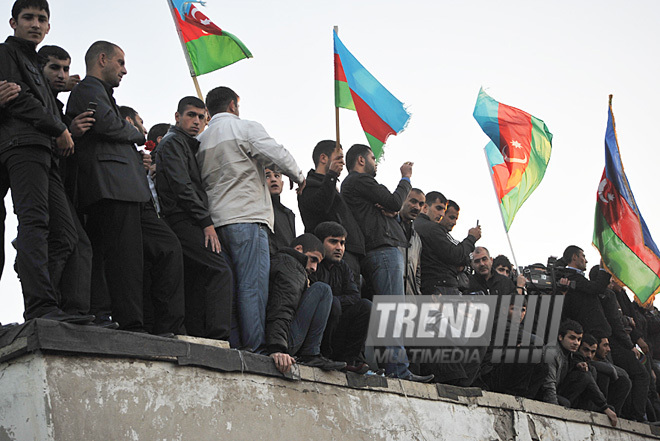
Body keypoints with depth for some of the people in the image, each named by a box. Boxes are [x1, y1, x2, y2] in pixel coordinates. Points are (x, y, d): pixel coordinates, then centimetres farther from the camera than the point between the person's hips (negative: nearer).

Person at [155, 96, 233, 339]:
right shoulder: (173, 142, -2)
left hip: (188, 225, 10)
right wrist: (206, 223, -16)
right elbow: (181, 186, -14)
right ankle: (218, 336, -27)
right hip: (182, 220, -10)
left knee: (198, 282, 5)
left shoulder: (188, 145, 29)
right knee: (221, 271, -20)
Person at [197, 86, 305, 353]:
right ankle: (254, 346, -13)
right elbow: (278, 155, -6)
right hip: (247, 216, -6)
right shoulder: (247, 128, 1)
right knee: (253, 285, -9)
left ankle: (233, 345, 2)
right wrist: (299, 177, 11)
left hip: (216, 220, 6)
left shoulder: (201, 140, 17)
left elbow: (201, 181, 18)